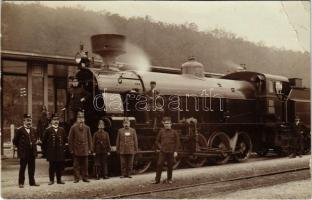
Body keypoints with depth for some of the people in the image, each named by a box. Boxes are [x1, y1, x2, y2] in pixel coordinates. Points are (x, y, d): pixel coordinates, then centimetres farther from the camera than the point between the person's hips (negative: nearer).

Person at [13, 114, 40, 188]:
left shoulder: (33, 130, 11)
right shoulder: (19, 130, -7)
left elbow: (36, 138, 28)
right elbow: (15, 141, -3)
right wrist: (21, 148, -1)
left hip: (32, 153, 5)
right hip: (23, 153, -5)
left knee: (32, 168, 9)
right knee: (22, 168, 1)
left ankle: (32, 182, 17)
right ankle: (21, 183, 9)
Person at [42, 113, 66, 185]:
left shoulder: (61, 130, 9)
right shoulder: (48, 130, -1)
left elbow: (64, 140, 21)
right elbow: (44, 141, 4)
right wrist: (47, 149, 2)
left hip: (60, 152, 3)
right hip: (51, 152, -3)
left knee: (60, 166, 4)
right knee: (52, 166, 1)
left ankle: (59, 180, 12)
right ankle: (51, 180, 8)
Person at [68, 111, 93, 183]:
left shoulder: (87, 128, 7)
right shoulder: (73, 127, -1)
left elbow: (89, 139, 11)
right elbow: (70, 139, 0)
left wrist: (90, 149, 6)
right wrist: (71, 149, -4)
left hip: (85, 150, 2)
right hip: (76, 150, -2)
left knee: (85, 165, 6)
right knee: (76, 165, 2)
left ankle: (85, 177, 14)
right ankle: (76, 178, 9)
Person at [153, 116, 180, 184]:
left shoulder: (174, 132, 2)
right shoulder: (161, 131, 5)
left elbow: (177, 142, 3)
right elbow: (157, 141, 14)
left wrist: (175, 151, -3)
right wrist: (159, 147, 2)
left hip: (171, 152, 0)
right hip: (162, 151, 0)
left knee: (170, 166, 6)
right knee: (159, 165, -6)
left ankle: (169, 179, 21)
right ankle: (157, 179, -1)